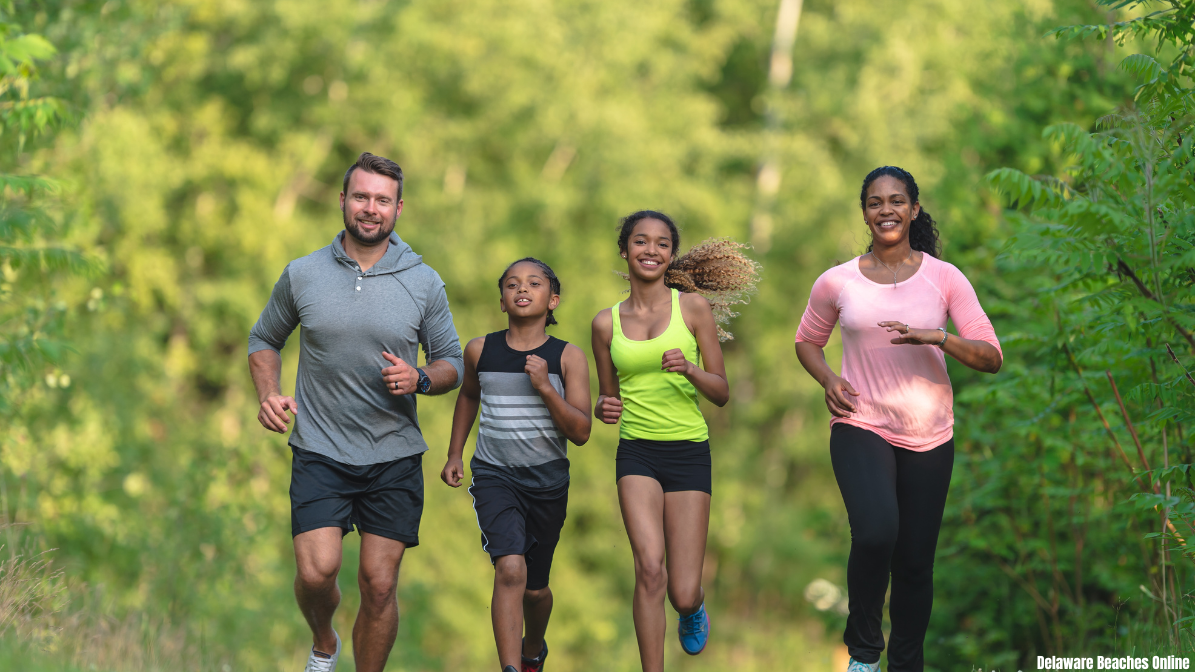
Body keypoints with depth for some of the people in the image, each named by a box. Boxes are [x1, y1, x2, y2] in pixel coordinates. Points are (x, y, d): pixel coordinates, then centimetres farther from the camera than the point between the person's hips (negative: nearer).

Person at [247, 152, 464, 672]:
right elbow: (264, 341, 16)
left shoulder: (424, 283, 2)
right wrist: (269, 395, -3)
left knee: (379, 585, 0)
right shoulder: (301, 275, 2)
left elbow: (451, 364, 9)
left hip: (395, 458, 1)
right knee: (317, 572, -14)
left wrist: (418, 379, -14)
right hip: (320, 453, -1)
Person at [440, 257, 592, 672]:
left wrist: (545, 387, -20)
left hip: (548, 481, 1)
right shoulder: (480, 351, -1)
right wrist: (454, 454, 18)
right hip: (494, 475, -1)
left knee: (535, 588, 15)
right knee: (511, 570, -24)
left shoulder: (568, 358, -5)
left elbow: (581, 433, -8)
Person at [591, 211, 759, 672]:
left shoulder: (693, 307, 0)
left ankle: (694, 607, 39)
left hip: (689, 452, -1)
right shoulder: (607, 322, 5)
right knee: (650, 570, -21)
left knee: (683, 594, 1)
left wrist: (690, 369, -19)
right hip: (637, 454, 1)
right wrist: (604, 408, -7)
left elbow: (721, 393, 1)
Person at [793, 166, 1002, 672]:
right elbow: (807, 340, 19)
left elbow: (991, 358, -4)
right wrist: (828, 379, -1)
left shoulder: (944, 279, 0)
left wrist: (937, 337, -22)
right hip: (860, 426, -2)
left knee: (915, 563, 6)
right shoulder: (837, 283, 1)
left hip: (929, 438, 2)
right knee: (876, 532, -27)